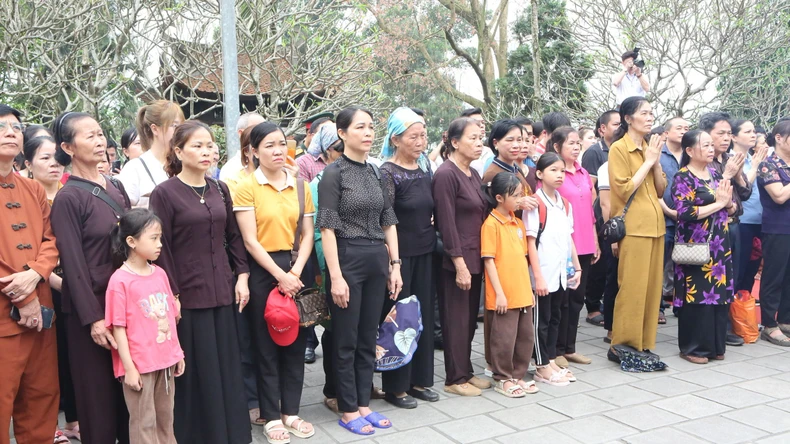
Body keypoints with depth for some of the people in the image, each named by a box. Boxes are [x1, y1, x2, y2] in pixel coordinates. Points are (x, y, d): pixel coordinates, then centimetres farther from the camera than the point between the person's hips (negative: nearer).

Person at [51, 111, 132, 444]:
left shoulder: (116, 187, 9)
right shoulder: (68, 198, -11)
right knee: (99, 392, 5)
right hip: (92, 306, -6)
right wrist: (93, 318, -17)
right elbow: (73, 263, -14)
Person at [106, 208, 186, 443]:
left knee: (166, 417, 18)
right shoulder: (120, 280, -14)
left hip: (165, 360, 6)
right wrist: (129, 368, -15)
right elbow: (118, 328, -14)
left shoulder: (160, 274, 5)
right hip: (139, 364, -6)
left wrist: (177, 353, 12)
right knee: (143, 421, 7)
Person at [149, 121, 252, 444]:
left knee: (227, 365, 11)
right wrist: (171, 295, -11)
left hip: (223, 291, 5)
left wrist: (242, 276, 5)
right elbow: (162, 248, -8)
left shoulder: (220, 190, 9)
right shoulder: (165, 193, -6)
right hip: (189, 295, -5)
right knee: (196, 371, 3)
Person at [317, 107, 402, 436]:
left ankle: (363, 404, 25)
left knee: (368, 338, 13)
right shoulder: (334, 173, -8)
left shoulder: (376, 172, 10)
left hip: (377, 262, 6)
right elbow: (327, 227, -12)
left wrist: (394, 264, 8)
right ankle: (348, 410, 17)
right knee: (346, 340, 5)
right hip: (347, 261, -6)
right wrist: (336, 276, -17)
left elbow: (388, 222, 13)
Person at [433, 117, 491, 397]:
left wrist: (478, 259, 14)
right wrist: (460, 264, -19)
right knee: (456, 320, 2)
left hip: (474, 258, 8)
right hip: (455, 261, -8)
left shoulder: (473, 174, 12)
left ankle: (466, 371, 27)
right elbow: (447, 223, -18)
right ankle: (455, 379, 13)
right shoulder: (446, 175, -14)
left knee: (470, 319, 15)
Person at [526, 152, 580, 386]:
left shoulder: (565, 204, 9)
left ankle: (551, 361, 23)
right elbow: (531, 241, -14)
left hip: (561, 272, 7)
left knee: (555, 317, 14)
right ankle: (542, 367, 11)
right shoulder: (535, 204, -12)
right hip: (543, 272, -7)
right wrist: (538, 276, -16)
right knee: (541, 319, 2)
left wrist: (576, 267, 13)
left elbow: (569, 238, 16)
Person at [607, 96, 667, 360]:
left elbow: (661, 190, 12)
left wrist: (656, 162, -2)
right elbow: (624, 190, -15)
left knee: (652, 286, 9)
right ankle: (622, 344, 4)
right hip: (633, 227, -7)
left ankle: (644, 343, 18)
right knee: (632, 287, -6)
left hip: (655, 225, 8)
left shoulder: (648, 148, 15)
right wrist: (648, 162, -10)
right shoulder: (618, 148, -6)